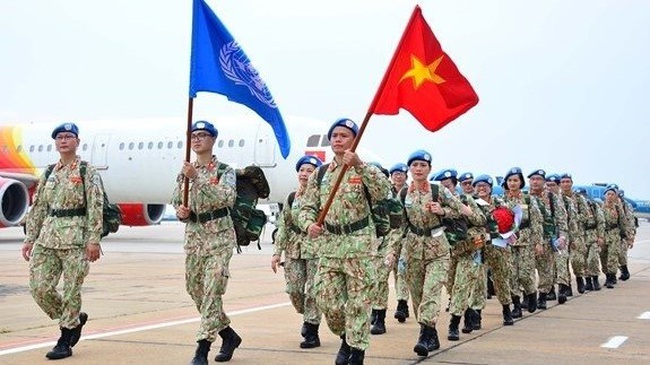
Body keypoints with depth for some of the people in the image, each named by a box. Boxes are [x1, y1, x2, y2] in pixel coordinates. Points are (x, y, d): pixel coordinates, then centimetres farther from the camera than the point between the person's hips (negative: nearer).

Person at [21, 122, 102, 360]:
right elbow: (38, 208, 16)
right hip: (48, 235, 6)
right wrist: (30, 238, 10)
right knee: (39, 287, 1)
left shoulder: (87, 172, -2)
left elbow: (95, 208, -8)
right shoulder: (49, 173, 14)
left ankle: (65, 342, 9)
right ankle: (75, 319, 23)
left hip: (75, 237, -6)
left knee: (71, 289, -2)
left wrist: (93, 240, -15)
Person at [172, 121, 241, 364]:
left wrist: (198, 178, -26)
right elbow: (176, 202, 15)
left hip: (219, 236, -6)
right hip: (193, 236, 6)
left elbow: (226, 198, -21)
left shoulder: (224, 171, -3)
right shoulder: (185, 172, 12)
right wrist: (181, 211, -8)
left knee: (212, 291, -12)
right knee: (194, 289, 10)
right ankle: (229, 335, 27)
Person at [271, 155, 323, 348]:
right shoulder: (291, 198, 11)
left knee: (312, 290, -3)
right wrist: (277, 252, 8)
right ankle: (308, 317, 33)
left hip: (316, 247, -5)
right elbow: (283, 226, 11)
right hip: (294, 248, 5)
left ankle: (312, 332, 9)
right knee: (294, 290, 4)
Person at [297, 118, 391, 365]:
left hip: (359, 242, -4)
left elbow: (383, 192, -21)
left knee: (358, 301, -1)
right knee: (326, 300, 6)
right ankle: (346, 337, 31)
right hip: (329, 243, 4)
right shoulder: (320, 174, 10)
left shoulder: (365, 170, -2)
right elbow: (307, 207, 10)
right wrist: (309, 224, -12)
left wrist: (359, 165, -31)